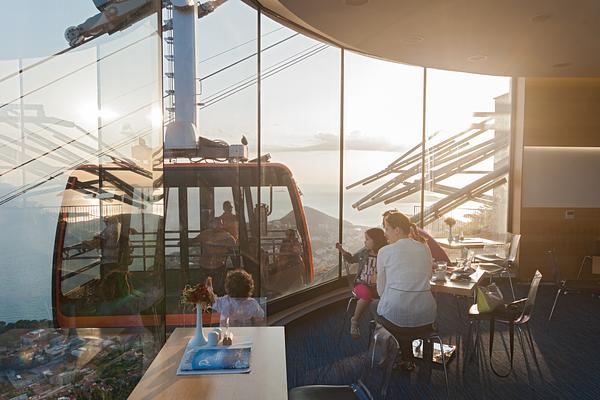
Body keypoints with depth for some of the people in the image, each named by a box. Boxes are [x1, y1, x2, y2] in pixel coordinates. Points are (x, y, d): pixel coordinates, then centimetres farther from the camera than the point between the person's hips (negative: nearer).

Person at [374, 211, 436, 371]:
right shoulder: (425, 248, 6)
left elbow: (381, 290, 2)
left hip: (395, 318, -4)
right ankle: (407, 359, 37)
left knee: (374, 305, 30)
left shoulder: (385, 251, -5)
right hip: (426, 321, 4)